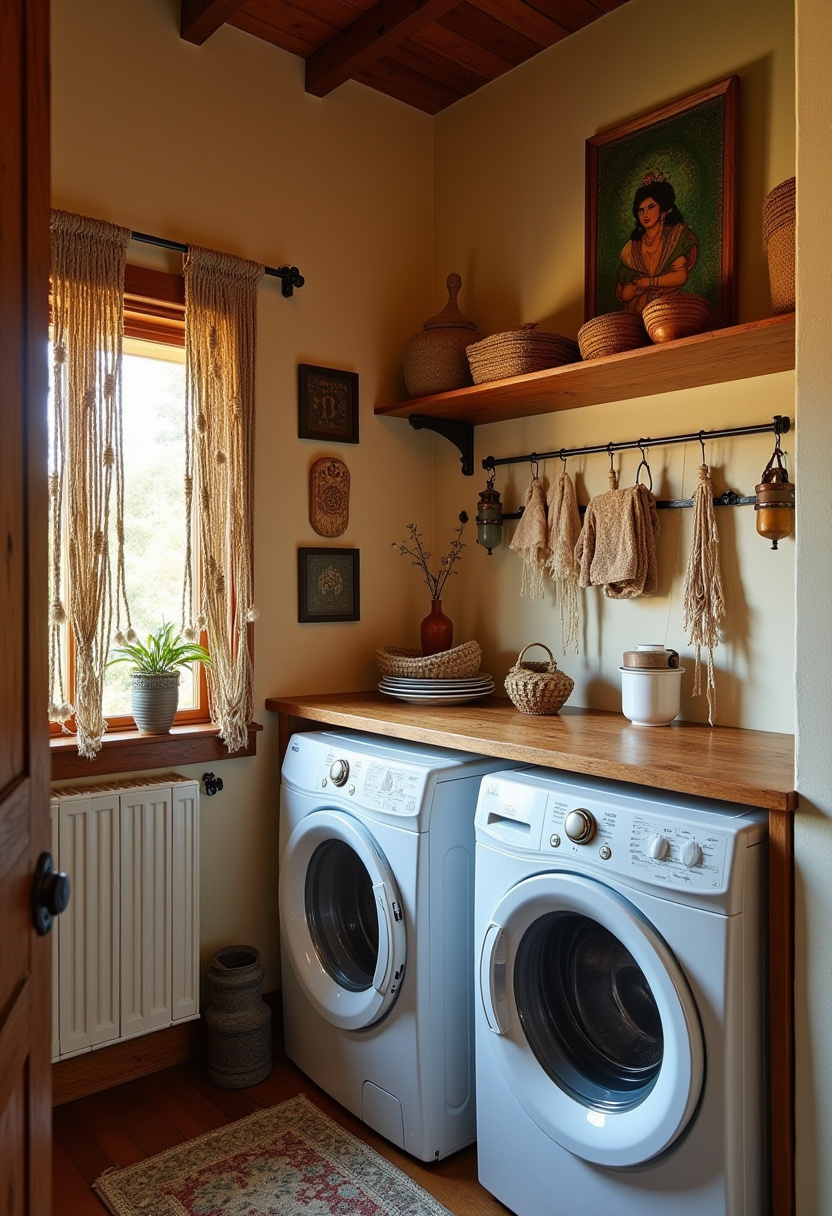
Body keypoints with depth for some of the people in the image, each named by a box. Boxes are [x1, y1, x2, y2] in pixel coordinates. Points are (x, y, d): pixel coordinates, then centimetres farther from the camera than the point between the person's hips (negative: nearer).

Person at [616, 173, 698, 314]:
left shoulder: (678, 234, 8)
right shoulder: (631, 248, 12)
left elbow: (681, 276, -3)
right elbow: (623, 295, 4)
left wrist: (648, 281, 0)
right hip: (636, 315, 2)